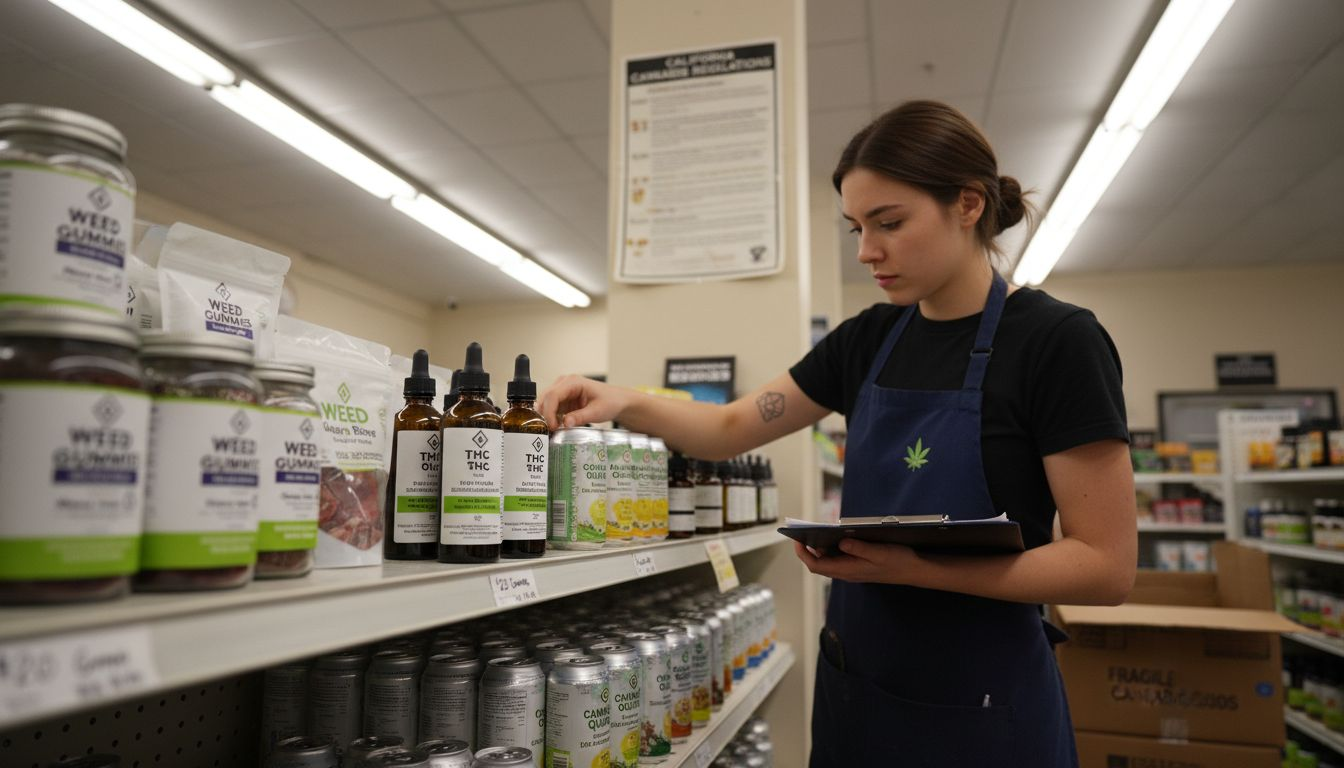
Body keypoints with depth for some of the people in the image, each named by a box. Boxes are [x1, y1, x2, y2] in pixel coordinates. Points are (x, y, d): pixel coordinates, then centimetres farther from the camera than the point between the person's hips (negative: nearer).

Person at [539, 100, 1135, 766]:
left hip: (979, 706, -5)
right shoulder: (869, 339, 3)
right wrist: (624, 403, -10)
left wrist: (914, 567, -27)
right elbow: (732, 429, 7)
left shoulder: (1056, 341, -14)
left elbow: (1106, 566, -15)